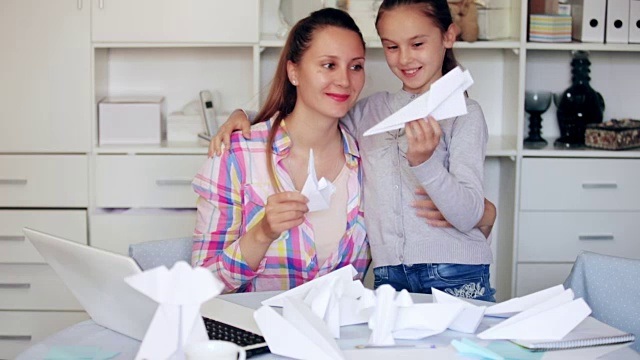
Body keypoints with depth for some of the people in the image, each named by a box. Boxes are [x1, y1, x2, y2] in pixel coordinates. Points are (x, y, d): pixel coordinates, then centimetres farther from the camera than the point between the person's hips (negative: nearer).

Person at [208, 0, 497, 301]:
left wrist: (425, 161, -25)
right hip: (389, 277, 4)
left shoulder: (464, 113, 0)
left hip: (456, 277, -3)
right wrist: (244, 116, 5)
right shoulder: (371, 110, 13)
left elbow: (470, 216, -9)